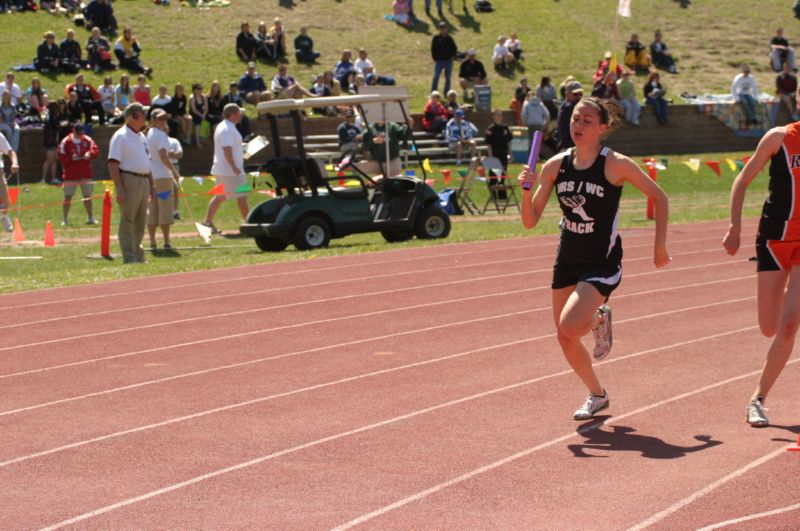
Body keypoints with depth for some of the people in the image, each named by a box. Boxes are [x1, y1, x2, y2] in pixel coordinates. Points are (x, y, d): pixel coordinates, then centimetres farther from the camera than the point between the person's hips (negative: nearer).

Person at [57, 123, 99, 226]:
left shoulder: (88, 140, 5)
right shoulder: (66, 142, -5)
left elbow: (96, 151, 0)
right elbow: (61, 157, -6)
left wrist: (90, 153, -21)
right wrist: (70, 158, -22)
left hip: (85, 174, 3)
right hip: (70, 174, -3)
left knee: (87, 196, 8)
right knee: (68, 196, -2)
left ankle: (90, 218, 18)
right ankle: (64, 219, 5)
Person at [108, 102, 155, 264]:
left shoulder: (142, 136, 17)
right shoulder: (120, 136, -10)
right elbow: (113, 163, -16)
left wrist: (151, 184, 19)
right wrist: (119, 189, -22)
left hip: (144, 182, 8)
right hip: (129, 181, -8)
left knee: (140, 223, 12)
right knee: (127, 222, -5)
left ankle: (138, 257, 20)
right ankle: (129, 259, -5)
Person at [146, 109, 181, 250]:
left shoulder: (149, 134, 14)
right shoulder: (161, 134, -11)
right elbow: (163, 155, -20)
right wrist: (174, 171, -16)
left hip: (150, 175, 8)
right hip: (163, 176, -8)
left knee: (151, 210, 8)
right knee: (165, 209, -3)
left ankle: (152, 243, 9)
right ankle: (166, 243, -3)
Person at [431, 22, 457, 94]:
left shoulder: (449, 38, 3)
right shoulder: (436, 38, -2)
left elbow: (454, 49, 11)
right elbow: (433, 49, 1)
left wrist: (453, 56, -1)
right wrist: (435, 59, -4)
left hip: (448, 61, 2)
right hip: (439, 61, -2)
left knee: (448, 78, 8)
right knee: (436, 77, -9)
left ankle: (446, 93, 16)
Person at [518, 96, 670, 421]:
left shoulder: (616, 165, -13)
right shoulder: (556, 166, -2)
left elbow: (659, 197, -2)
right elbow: (530, 221, 0)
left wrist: (660, 245, -2)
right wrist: (527, 191, -18)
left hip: (603, 263, -5)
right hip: (567, 261, 5)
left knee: (568, 327, -24)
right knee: (566, 342, 7)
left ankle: (599, 319, 12)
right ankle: (597, 395, 32)